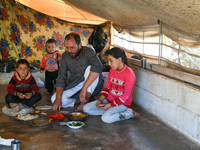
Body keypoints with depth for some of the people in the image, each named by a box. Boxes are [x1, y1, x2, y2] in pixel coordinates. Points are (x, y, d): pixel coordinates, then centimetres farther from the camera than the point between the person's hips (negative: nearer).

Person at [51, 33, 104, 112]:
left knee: (90, 68, -33)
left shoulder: (88, 52, -18)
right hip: (74, 87, 4)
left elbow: (98, 68, -38)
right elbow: (61, 79, -4)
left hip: (92, 86, -4)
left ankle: (84, 103, -26)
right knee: (54, 99, -16)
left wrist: (84, 88, -44)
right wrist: (58, 98, -20)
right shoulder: (65, 56, -4)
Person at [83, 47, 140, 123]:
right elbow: (107, 87, 10)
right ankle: (109, 112, -9)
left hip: (122, 103, -8)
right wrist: (100, 99, -6)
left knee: (106, 118, -32)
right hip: (109, 99, 8)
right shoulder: (112, 70, 4)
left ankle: (130, 113, -12)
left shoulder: (129, 74, -20)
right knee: (86, 108, -4)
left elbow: (125, 96, -18)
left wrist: (109, 105, -20)